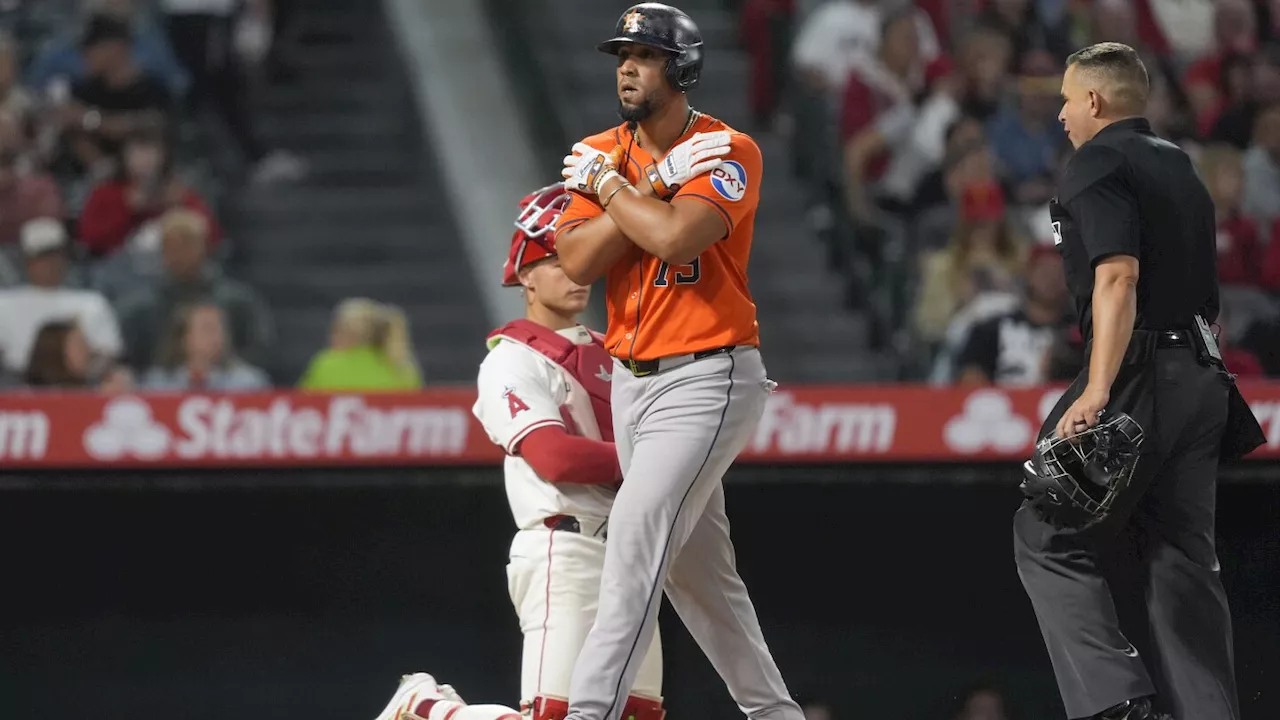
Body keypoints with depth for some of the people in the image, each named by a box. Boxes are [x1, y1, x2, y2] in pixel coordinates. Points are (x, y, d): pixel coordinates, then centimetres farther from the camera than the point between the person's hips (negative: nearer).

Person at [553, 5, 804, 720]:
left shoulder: (727, 152, -10)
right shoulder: (598, 154, 7)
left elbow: (673, 238, -27)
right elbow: (579, 263, -7)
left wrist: (612, 186, -11)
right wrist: (654, 184, -13)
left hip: (708, 380, -7)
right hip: (633, 382, 7)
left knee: (637, 534, -20)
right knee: (695, 566, 13)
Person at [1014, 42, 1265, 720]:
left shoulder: (1098, 165, -6)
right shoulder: (1178, 165, 21)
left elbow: (1118, 277, -20)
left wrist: (1097, 392, -27)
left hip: (1140, 376, -8)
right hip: (1201, 375, 8)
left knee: (1048, 538, -4)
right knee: (1183, 554, 8)